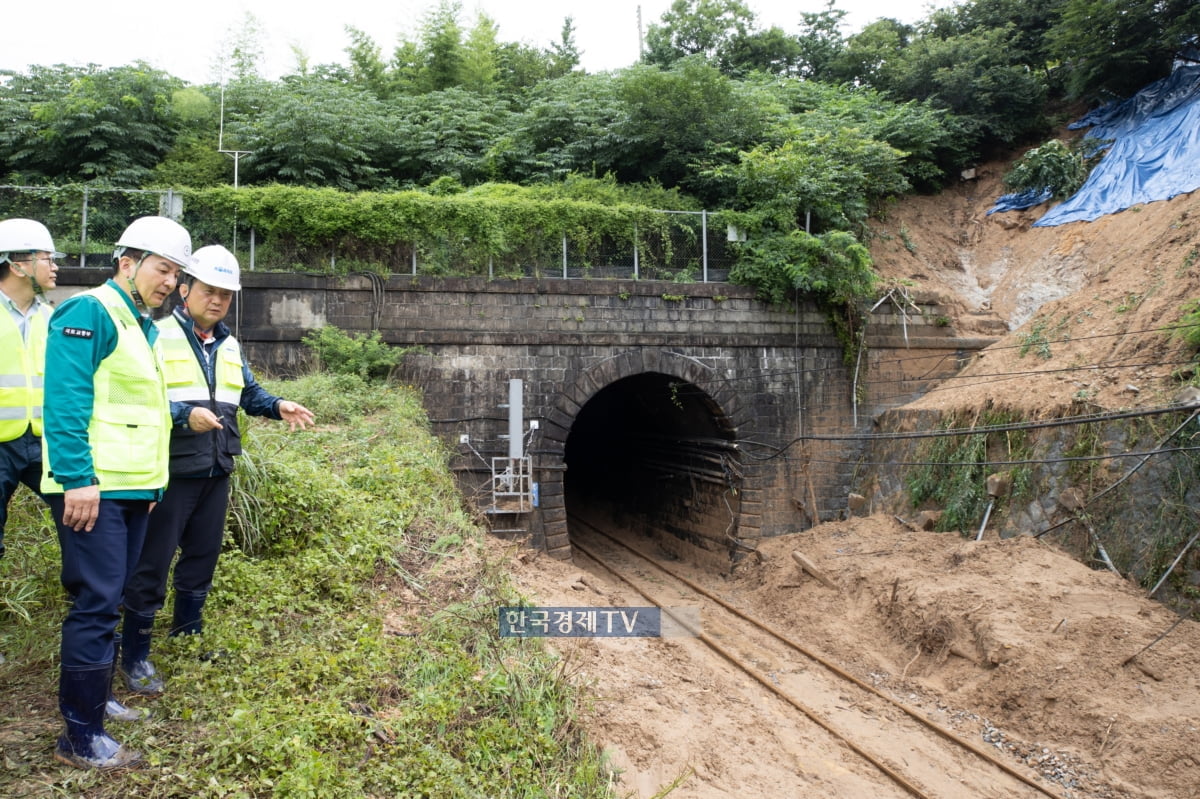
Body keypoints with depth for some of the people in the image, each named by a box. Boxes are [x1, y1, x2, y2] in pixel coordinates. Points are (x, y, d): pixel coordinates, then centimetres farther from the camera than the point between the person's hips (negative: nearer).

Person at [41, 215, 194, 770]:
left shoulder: (142, 325, 18)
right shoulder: (90, 312, -11)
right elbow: (65, 401, -19)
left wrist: (152, 481, 20)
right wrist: (77, 479, -23)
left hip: (132, 488, 9)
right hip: (93, 488, -9)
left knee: (106, 601, 17)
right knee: (97, 603, -6)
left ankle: (91, 697, 31)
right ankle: (81, 737, 4)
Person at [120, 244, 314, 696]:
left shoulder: (229, 346, 12)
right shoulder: (157, 337, -12)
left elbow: (248, 393, 20)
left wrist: (278, 407, 2)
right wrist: (185, 415, -32)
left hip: (216, 473, 7)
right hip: (171, 472, -7)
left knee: (202, 557, 17)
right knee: (152, 563, 0)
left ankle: (188, 635, 34)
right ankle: (135, 656, 12)